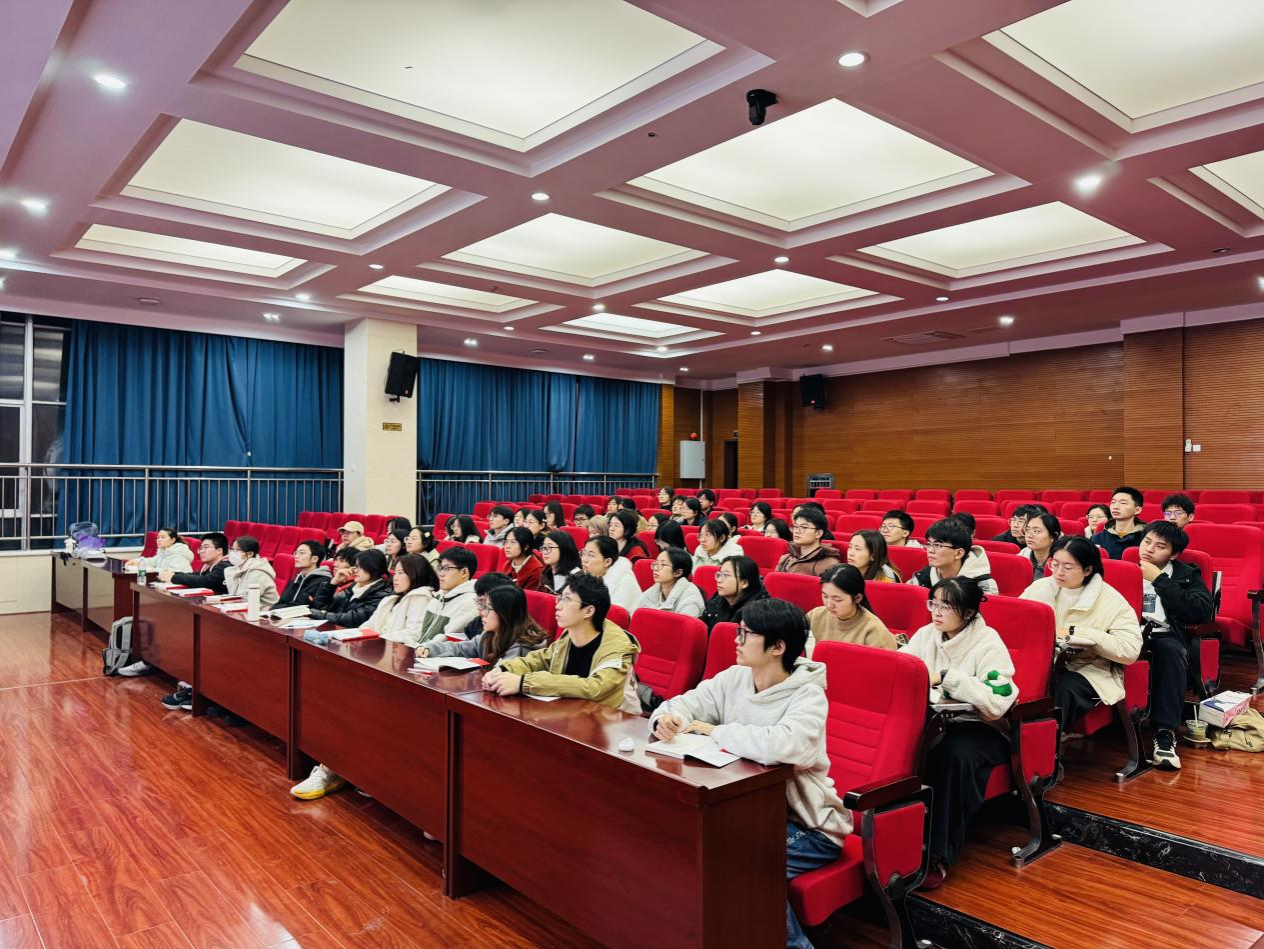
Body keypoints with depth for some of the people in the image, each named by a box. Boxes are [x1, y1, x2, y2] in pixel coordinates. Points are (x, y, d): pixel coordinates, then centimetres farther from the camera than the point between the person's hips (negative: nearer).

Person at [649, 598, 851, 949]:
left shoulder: (808, 696, -21)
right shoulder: (733, 678, -1)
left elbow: (778, 745, -40)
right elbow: (683, 703, 3)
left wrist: (712, 730, -26)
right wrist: (665, 718, -22)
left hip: (805, 824, -6)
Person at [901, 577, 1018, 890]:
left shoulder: (988, 643, -10)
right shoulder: (925, 635, 7)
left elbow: (996, 703, -23)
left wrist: (945, 676, -26)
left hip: (981, 728, -4)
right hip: (935, 722, 4)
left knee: (955, 753, -37)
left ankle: (939, 854, -25)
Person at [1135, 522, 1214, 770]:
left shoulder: (1186, 575, 14)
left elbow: (1204, 612, -5)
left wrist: (1160, 580, -4)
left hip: (1165, 637, 0)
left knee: (1170, 649, -36)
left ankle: (1165, 733, -31)